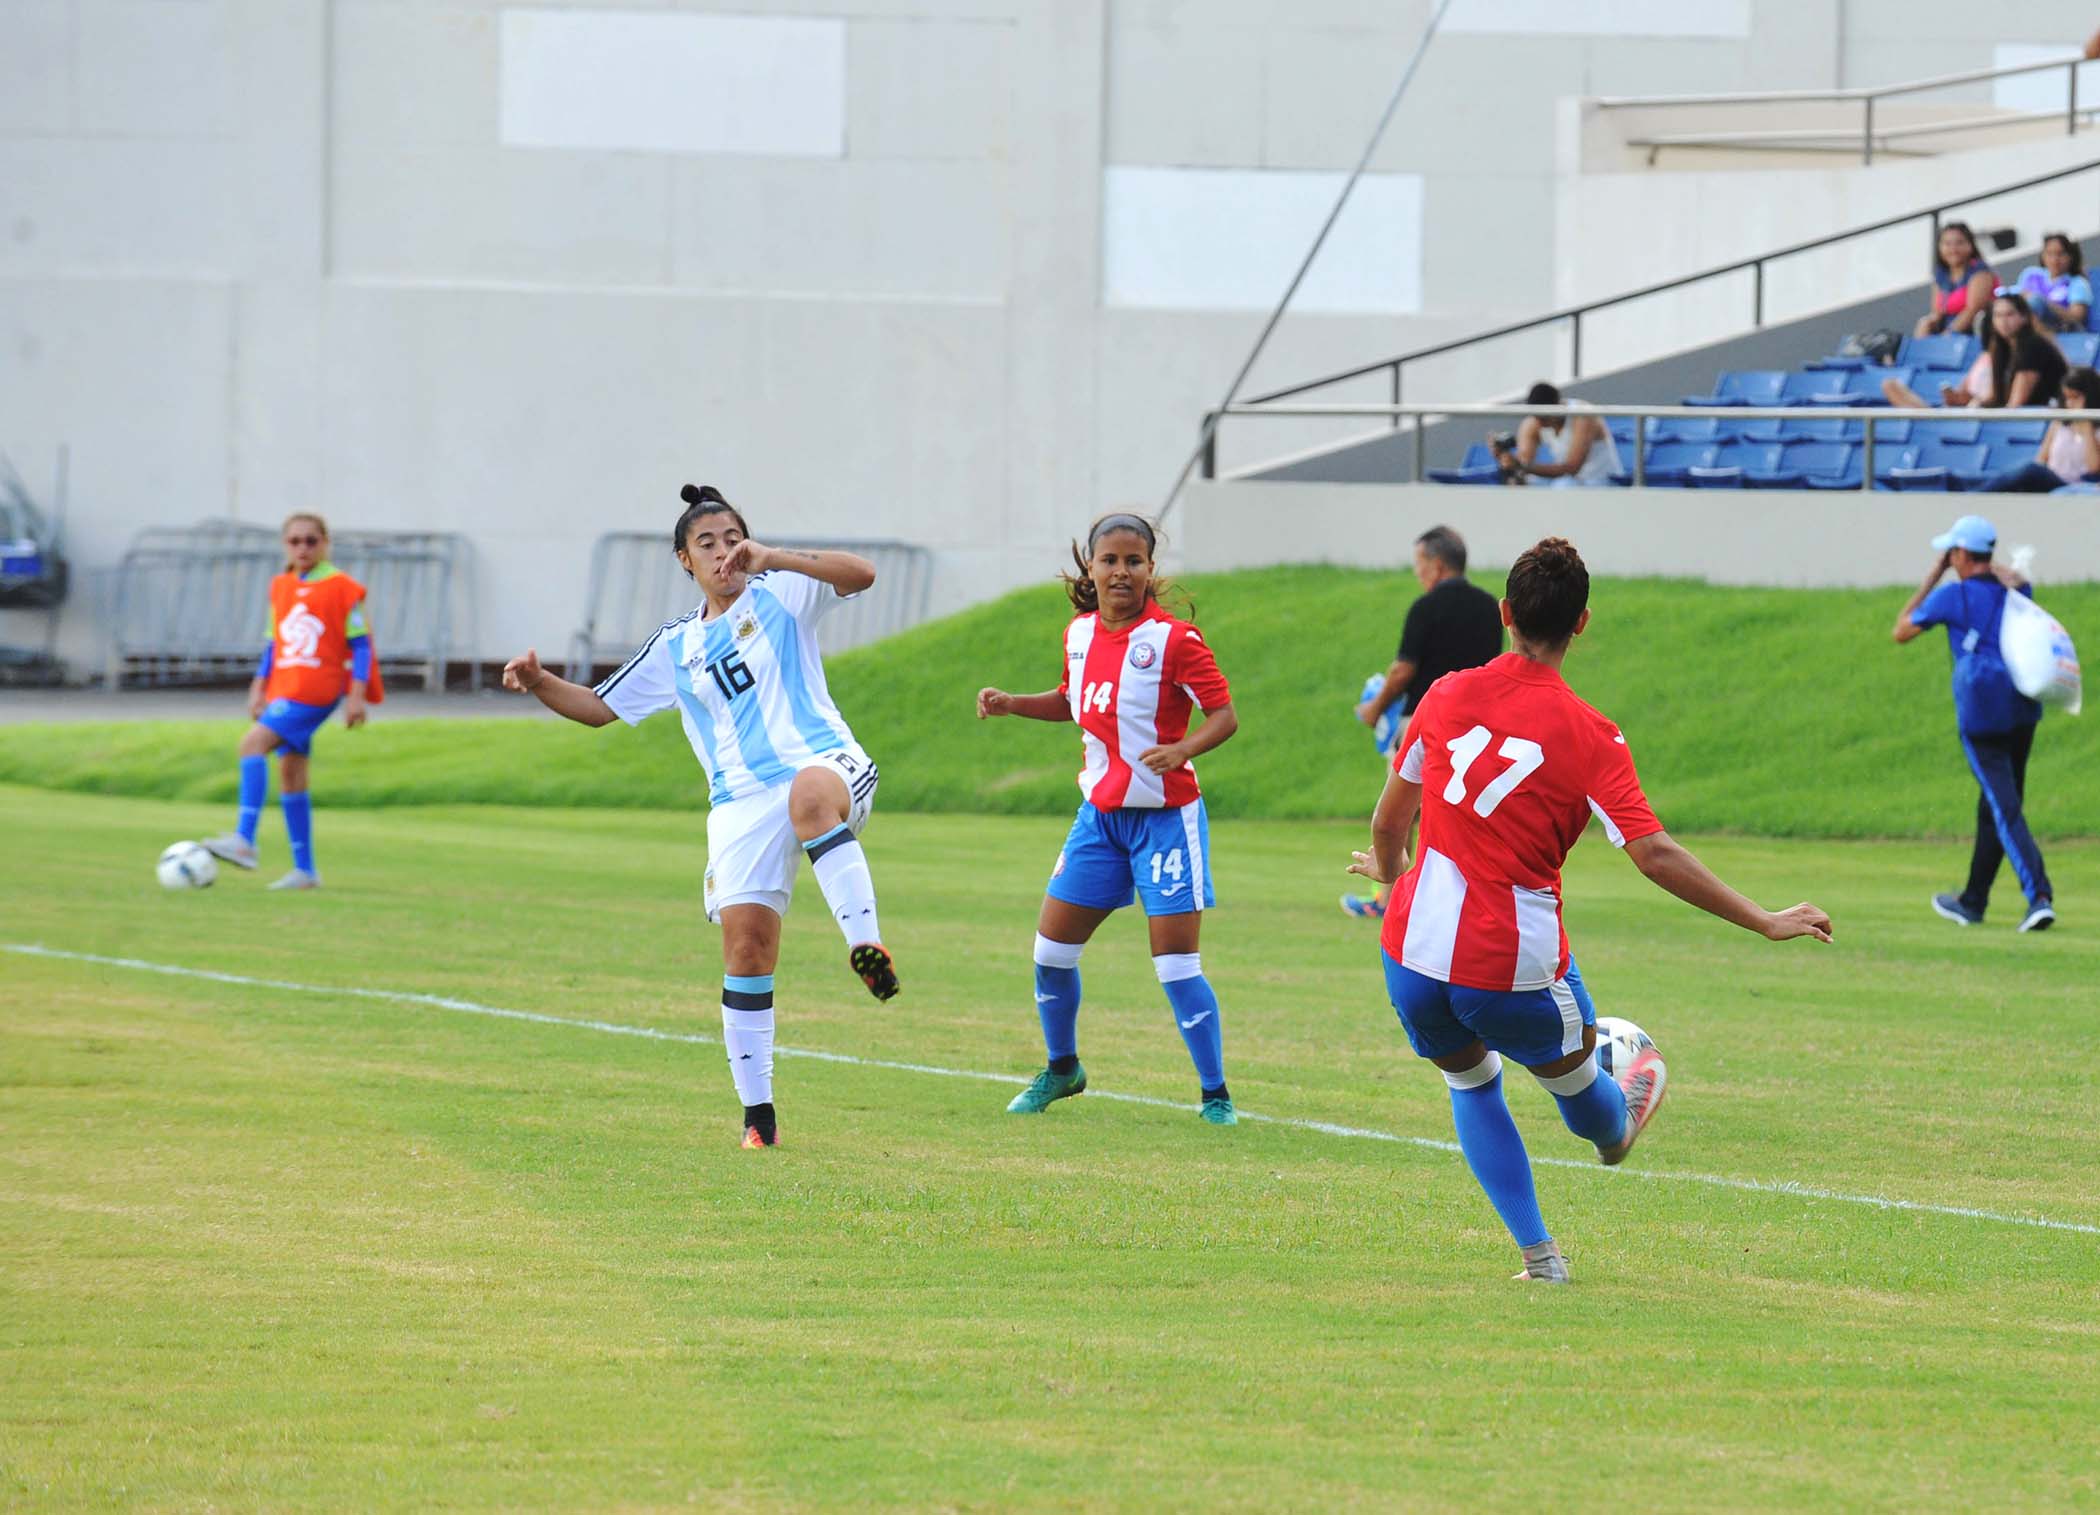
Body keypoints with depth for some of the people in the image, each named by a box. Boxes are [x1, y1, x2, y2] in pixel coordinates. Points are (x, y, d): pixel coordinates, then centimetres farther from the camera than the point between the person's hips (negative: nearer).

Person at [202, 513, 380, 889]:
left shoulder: (341, 588, -4)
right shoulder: (280, 587, 14)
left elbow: (360, 645, -4)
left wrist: (357, 694, -11)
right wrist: (259, 686, 15)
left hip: (317, 691, -8)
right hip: (283, 690, 8)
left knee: (254, 742, -23)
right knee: (291, 776, 8)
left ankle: (243, 841, -30)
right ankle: (304, 870, 15)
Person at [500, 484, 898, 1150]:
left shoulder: (780, 596, 10)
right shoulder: (675, 648, 20)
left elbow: (859, 573, -7)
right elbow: (598, 707, 27)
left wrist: (774, 558, -18)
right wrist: (538, 682, 8)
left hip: (822, 761, -4)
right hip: (742, 802, 4)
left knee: (810, 796, -43)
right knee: (745, 939, -9)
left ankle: (866, 945, -48)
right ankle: (758, 1114, -1)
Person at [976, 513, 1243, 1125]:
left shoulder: (1173, 638, -14)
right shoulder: (1080, 633, 5)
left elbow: (1224, 714, -15)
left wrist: (1182, 750, -33)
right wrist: (1010, 703, 8)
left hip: (1165, 816, -6)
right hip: (1100, 813, 6)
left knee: (1176, 964, -10)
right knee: (1052, 947, 7)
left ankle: (1216, 1094, 2)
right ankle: (1061, 1068, 29)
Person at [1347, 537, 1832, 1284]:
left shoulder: (1447, 696, -1)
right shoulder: (1590, 737, -12)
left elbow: (1389, 822, 10)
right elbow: (1654, 854, -17)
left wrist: (1390, 869, 34)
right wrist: (1766, 922, -11)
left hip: (1414, 950, 3)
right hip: (1515, 967, -3)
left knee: (1472, 1083, 27)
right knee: (1574, 1076, 29)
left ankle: (1537, 1250, 22)